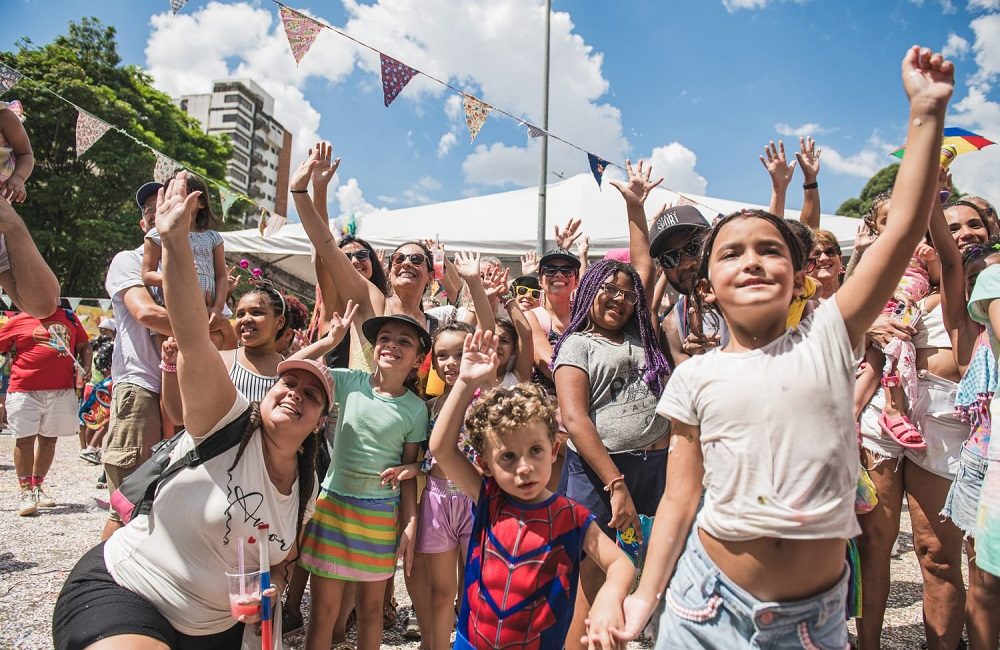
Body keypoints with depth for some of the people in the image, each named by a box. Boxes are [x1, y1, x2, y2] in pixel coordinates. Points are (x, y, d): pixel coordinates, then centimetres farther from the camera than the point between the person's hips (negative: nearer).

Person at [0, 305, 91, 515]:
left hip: (62, 391, 3)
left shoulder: (69, 318, 12)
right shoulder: (18, 322, 3)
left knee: (49, 439, 11)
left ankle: (37, 487, 24)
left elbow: (84, 346, 19)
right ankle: (25, 492, 9)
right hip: (25, 392, -3)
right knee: (25, 439, -1)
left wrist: (86, 368, 4)